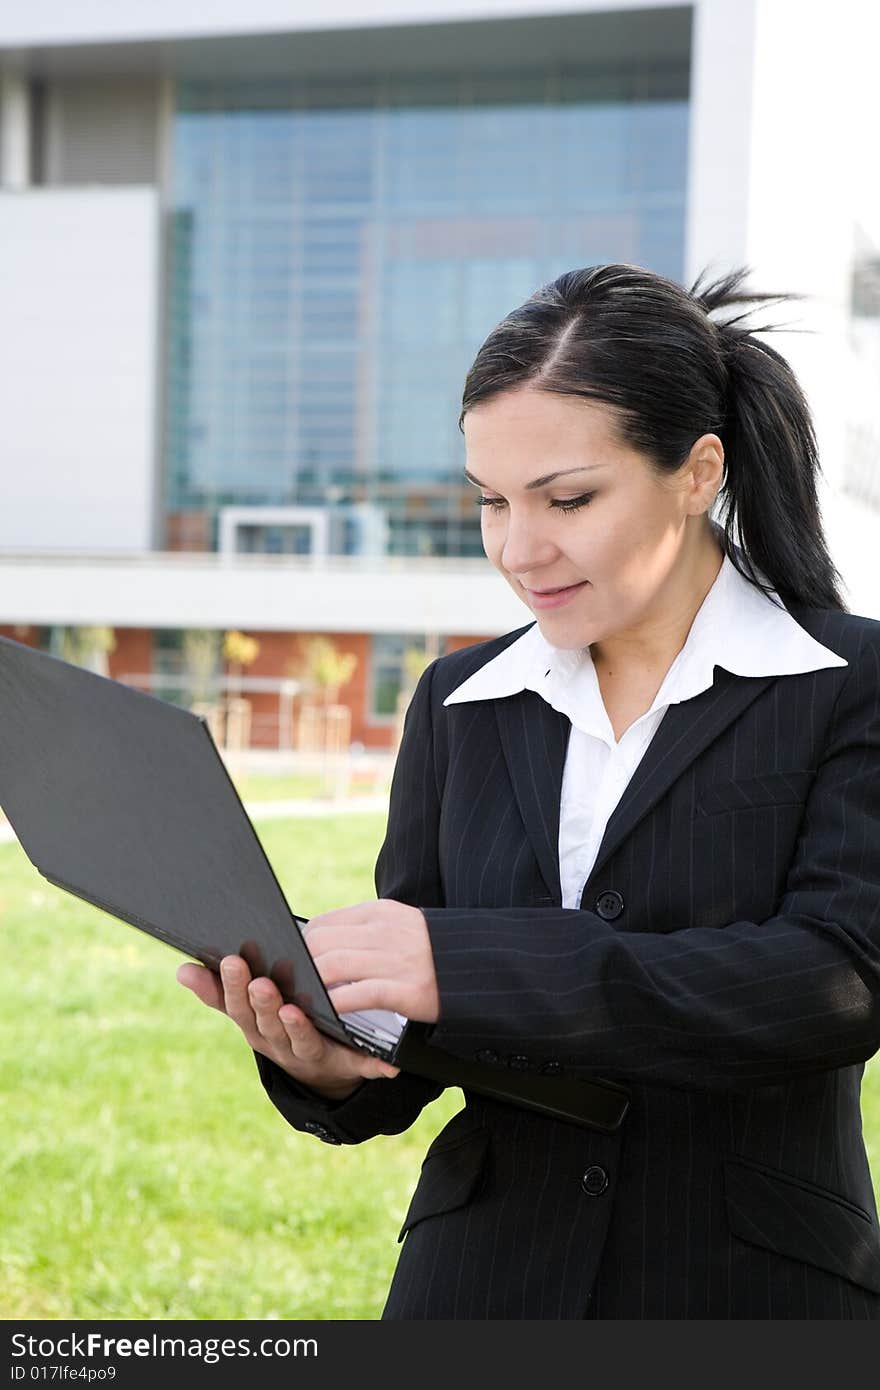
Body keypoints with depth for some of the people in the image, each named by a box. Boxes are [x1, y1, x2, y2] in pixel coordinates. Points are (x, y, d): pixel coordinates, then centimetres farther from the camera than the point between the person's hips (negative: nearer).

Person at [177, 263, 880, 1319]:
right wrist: (326, 1065, -18)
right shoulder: (457, 705, 5)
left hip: (752, 1282, -3)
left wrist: (465, 963, -27)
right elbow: (405, 1042, 6)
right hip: (485, 1272, 3)